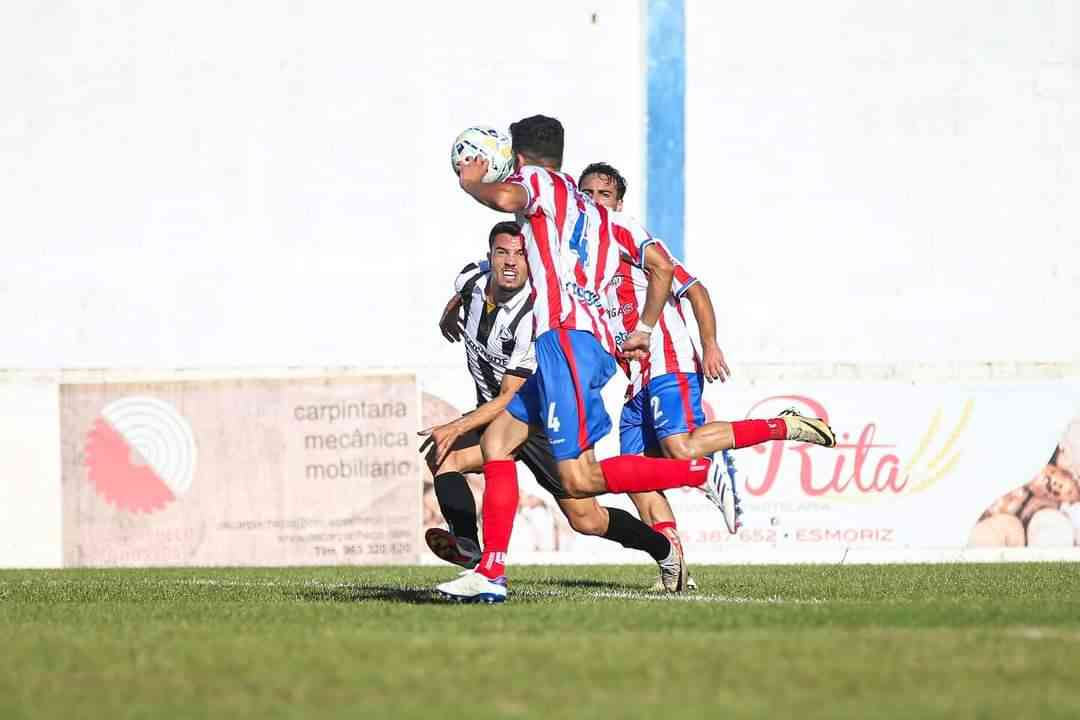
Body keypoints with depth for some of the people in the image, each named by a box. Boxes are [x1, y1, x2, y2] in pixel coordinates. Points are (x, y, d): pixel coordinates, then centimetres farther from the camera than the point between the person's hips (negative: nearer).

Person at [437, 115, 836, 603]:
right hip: (597, 345, 10)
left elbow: (506, 198, -19)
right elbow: (660, 265, 23)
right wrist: (643, 331, 28)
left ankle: (701, 473, -12)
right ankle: (491, 573, 3)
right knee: (496, 441, 10)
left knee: (579, 480, -14)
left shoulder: (539, 181, 5)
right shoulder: (599, 213, 28)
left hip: (566, 339, -10)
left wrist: (471, 183, 2)